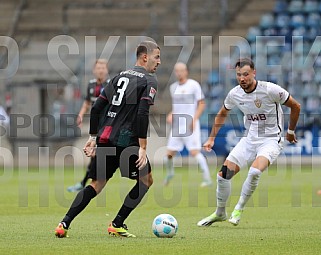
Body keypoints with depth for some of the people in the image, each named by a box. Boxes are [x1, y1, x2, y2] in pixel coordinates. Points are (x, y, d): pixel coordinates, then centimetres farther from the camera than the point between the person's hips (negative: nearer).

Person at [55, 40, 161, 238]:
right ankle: (117, 225, 7)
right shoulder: (149, 81, -3)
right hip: (125, 140, -7)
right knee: (146, 180, 12)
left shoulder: (120, 77, 20)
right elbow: (142, 114, -16)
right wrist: (142, 148, -16)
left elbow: (96, 108, 16)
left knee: (97, 184, 13)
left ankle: (64, 224, -1)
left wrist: (93, 138, 20)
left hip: (105, 138, 7)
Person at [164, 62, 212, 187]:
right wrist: (171, 115, 7)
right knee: (169, 154, 4)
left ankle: (207, 178, -8)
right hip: (176, 124, 6)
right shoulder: (173, 87, 14)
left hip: (190, 124, -6)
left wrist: (194, 119, -15)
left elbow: (201, 103, -5)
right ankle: (170, 173, 32)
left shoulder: (193, 85, -5)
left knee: (194, 152, -15)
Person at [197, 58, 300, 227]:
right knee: (223, 175, -6)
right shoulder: (235, 94, -4)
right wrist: (212, 138, 14)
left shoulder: (270, 90, -19)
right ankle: (220, 213, 19)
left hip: (271, 140, -5)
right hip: (249, 139, 5)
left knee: (254, 171, -33)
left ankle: (239, 209, -10)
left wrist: (290, 131, 6)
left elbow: (295, 106, -4)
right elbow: (222, 114, 18)